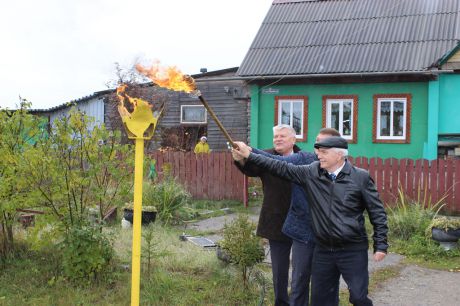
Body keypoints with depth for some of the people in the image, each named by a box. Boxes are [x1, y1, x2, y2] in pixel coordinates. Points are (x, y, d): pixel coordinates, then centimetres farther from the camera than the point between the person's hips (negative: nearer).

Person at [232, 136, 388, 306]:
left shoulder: (361, 177, -8)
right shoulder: (312, 173, 0)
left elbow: (377, 212, -4)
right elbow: (281, 167, 2)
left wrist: (380, 245, -6)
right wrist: (249, 156, -1)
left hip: (353, 250, -4)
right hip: (323, 249, 4)